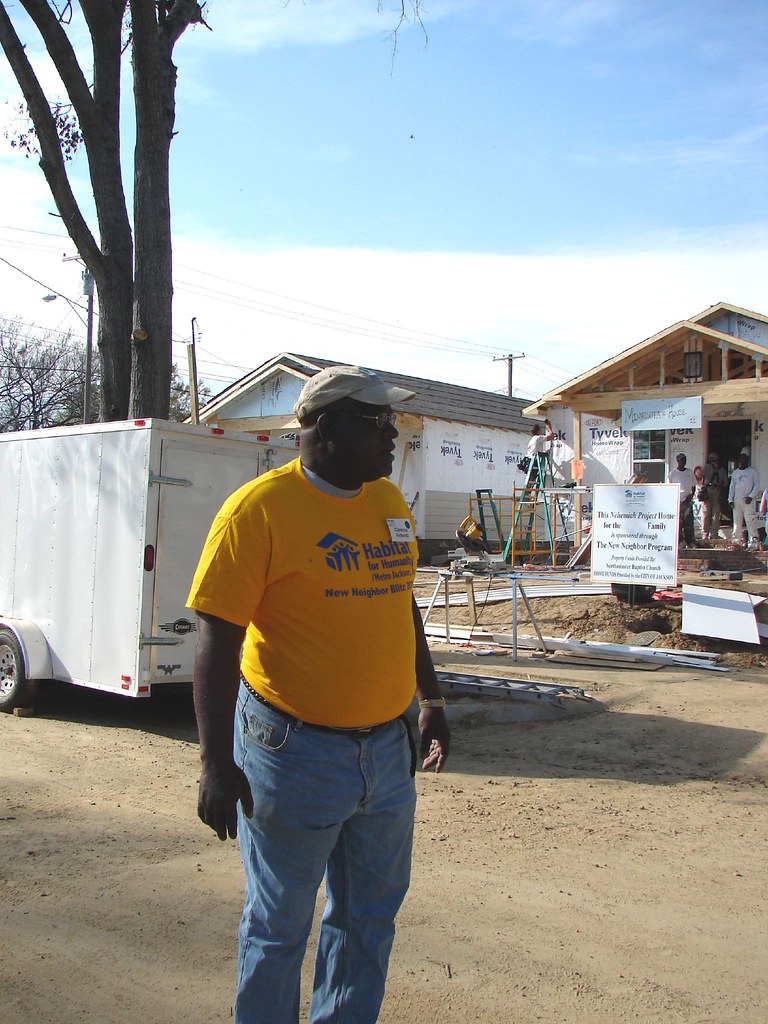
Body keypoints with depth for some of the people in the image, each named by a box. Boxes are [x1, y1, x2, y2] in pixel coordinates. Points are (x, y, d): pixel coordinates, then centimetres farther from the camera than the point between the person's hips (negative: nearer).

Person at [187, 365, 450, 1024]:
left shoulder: (389, 501, 7)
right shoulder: (261, 507, -14)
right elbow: (218, 637, -16)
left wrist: (431, 699, 19)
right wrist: (218, 764, -19)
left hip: (387, 748, 7)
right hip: (295, 753, -6)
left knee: (371, 918, 19)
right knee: (280, 925, 11)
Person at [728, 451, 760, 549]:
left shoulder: (752, 471, 5)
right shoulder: (735, 472, 17)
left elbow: (756, 485, 1)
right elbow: (732, 487, 17)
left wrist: (751, 496, -11)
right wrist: (730, 499, 7)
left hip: (748, 500, -4)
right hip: (737, 500, 4)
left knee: (750, 521, -9)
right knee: (737, 522, 2)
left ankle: (754, 540, -8)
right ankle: (737, 541, 6)